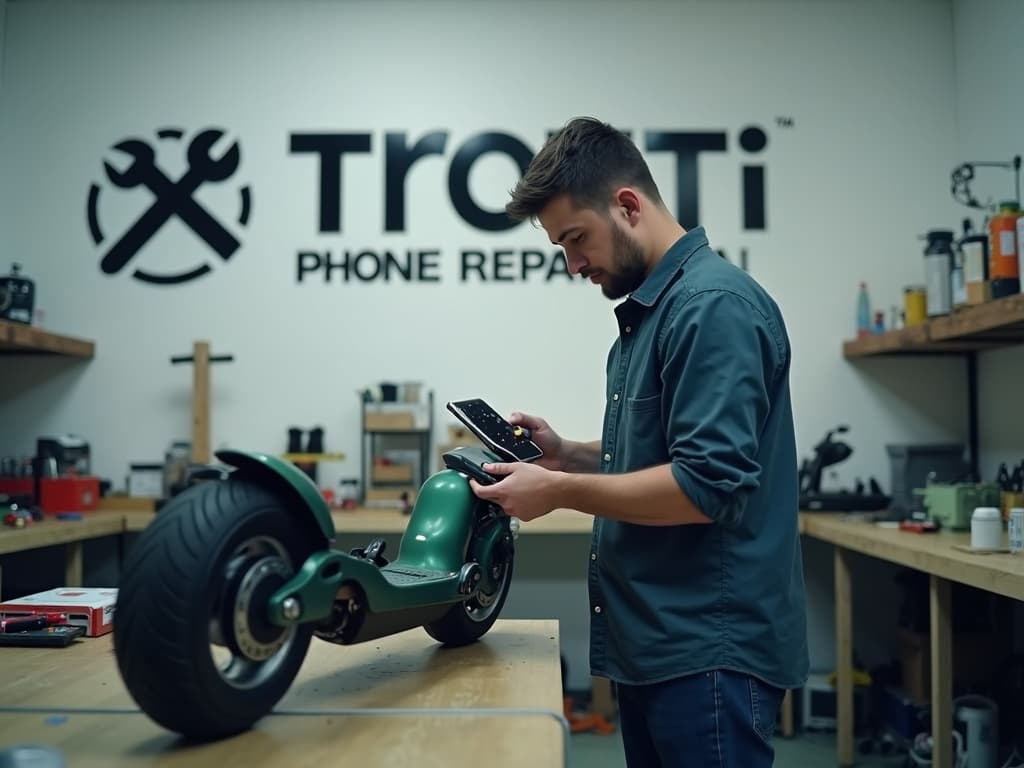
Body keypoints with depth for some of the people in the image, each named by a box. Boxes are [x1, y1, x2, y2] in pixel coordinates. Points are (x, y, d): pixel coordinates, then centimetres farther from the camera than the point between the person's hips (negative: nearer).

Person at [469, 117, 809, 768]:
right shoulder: (650, 310, 14)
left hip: (710, 651, -9)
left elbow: (709, 486, -23)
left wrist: (561, 491, -17)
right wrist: (568, 455, 6)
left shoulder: (714, 305, -17)